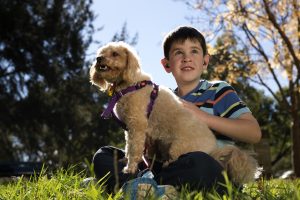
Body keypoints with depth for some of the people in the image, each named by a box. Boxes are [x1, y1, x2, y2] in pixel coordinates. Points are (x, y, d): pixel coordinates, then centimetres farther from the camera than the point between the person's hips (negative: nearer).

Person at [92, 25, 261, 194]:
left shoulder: (219, 91, 6)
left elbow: (254, 133, -7)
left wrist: (203, 116, -14)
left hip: (212, 173, -4)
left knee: (199, 162, -41)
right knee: (104, 155, -2)